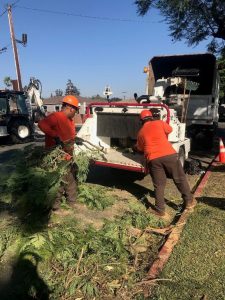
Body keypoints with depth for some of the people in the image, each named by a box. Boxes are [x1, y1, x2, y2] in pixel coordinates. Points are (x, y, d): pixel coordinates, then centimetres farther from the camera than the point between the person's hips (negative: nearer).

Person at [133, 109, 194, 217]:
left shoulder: (141, 132, 15)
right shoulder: (159, 123, 9)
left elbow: (139, 148, 26)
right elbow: (169, 130, 26)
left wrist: (134, 148, 48)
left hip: (153, 159, 1)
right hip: (169, 155, -1)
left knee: (159, 185, 10)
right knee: (180, 179, 15)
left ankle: (160, 210, 13)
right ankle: (189, 201, 25)